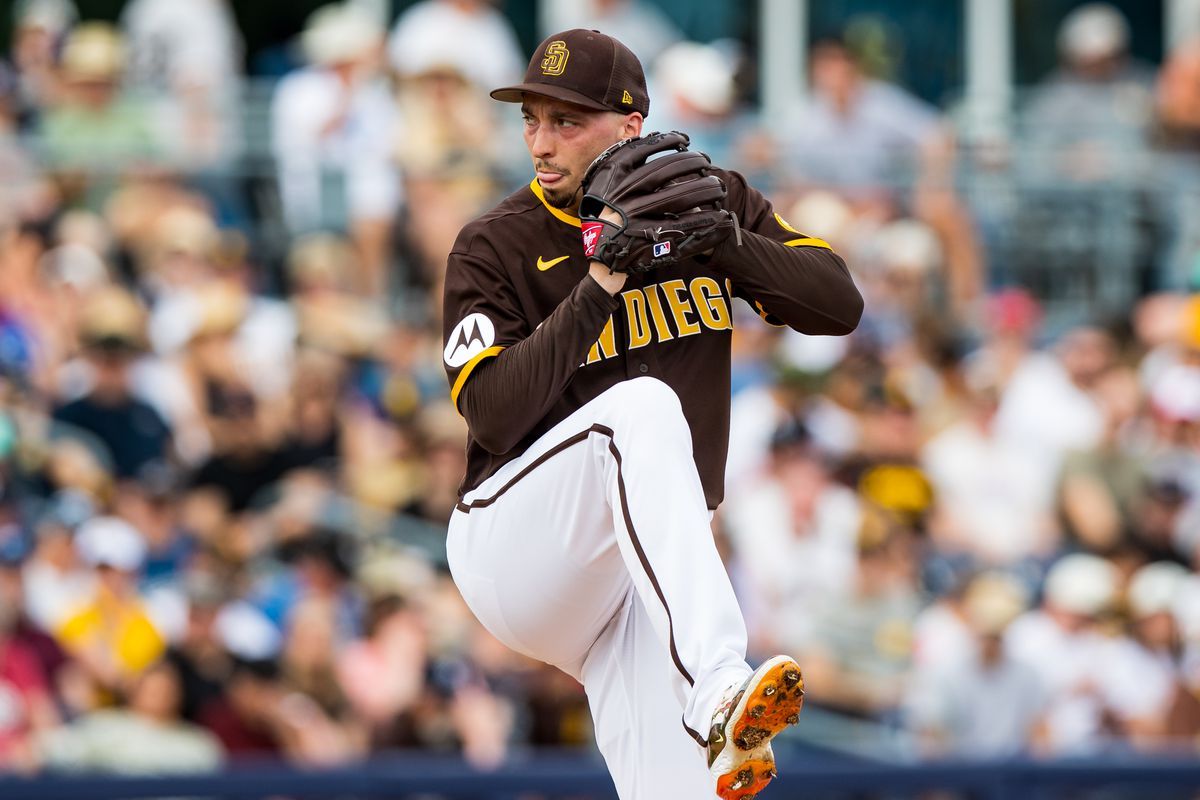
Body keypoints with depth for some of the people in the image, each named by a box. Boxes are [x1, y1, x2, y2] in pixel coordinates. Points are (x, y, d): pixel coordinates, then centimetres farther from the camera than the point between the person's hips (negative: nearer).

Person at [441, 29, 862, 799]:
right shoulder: (496, 246, -6)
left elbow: (839, 304, -4)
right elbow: (492, 416, -19)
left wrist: (720, 242, -18)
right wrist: (598, 289, -25)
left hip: (648, 572, 4)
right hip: (512, 546, -4)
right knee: (643, 407, -35)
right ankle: (715, 688, -48)